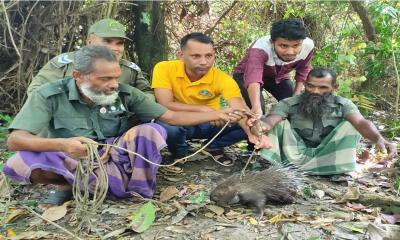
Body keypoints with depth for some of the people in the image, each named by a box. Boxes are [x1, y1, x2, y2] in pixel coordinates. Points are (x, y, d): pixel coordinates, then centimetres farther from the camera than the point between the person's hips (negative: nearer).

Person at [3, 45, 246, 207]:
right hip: (75, 164, -1)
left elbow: (171, 116, -3)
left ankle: (139, 191, -9)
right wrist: (62, 144, -40)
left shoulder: (125, 94, -6)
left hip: (116, 161, 2)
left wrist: (217, 115, -10)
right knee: (20, 162, -29)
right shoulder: (50, 95, -13)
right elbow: (15, 139, -21)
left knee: (151, 131, -25)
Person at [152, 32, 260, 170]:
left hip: (209, 125, 1)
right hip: (178, 123, -1)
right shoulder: (164, 69, -20)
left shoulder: (222, 79, -21)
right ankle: (179, 153, -1)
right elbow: (165, 105, -28)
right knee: (164, 125, -37)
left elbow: (240, 110, -32)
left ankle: (214, 148, 8)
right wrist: (203, 109, -33)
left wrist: (254, 133, -52)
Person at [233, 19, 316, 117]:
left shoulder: (308, 46, -26)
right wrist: (256, 108, -75)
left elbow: (303, 70, -5)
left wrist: (297, 94, -10)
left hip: (279, 76, 5)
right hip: (247, 75, -5)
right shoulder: (260, 49, -42)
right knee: (258, 110, -27)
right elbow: (253, 79, -59)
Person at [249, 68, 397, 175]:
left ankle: (340, 171, -15)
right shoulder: (289, 104, -5)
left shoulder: (343, 105, -2)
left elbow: (361, 122, -20)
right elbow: (271, 120, -24)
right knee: (279, 121, -16)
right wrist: (262, 126, -50)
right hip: (295, 156, 0)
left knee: (350, 124, -15)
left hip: (327, 159, 0)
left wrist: (379, 139, -43)